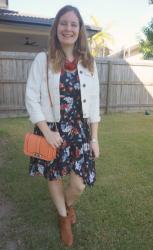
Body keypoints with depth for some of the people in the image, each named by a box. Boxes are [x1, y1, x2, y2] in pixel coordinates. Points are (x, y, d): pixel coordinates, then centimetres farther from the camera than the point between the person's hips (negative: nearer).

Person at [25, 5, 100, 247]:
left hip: (80, 131, 2)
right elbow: (31, 98, -7)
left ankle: (69, 205, 44)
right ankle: (64, 217, 47)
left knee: (79, 184, 4)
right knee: (54, 178, 15)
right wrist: (47, 131, -14)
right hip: (51, 130, -1)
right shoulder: (42, 59, -5)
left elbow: (94, 103, 2)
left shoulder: (89, 62, 2)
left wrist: (94, 138, 0)